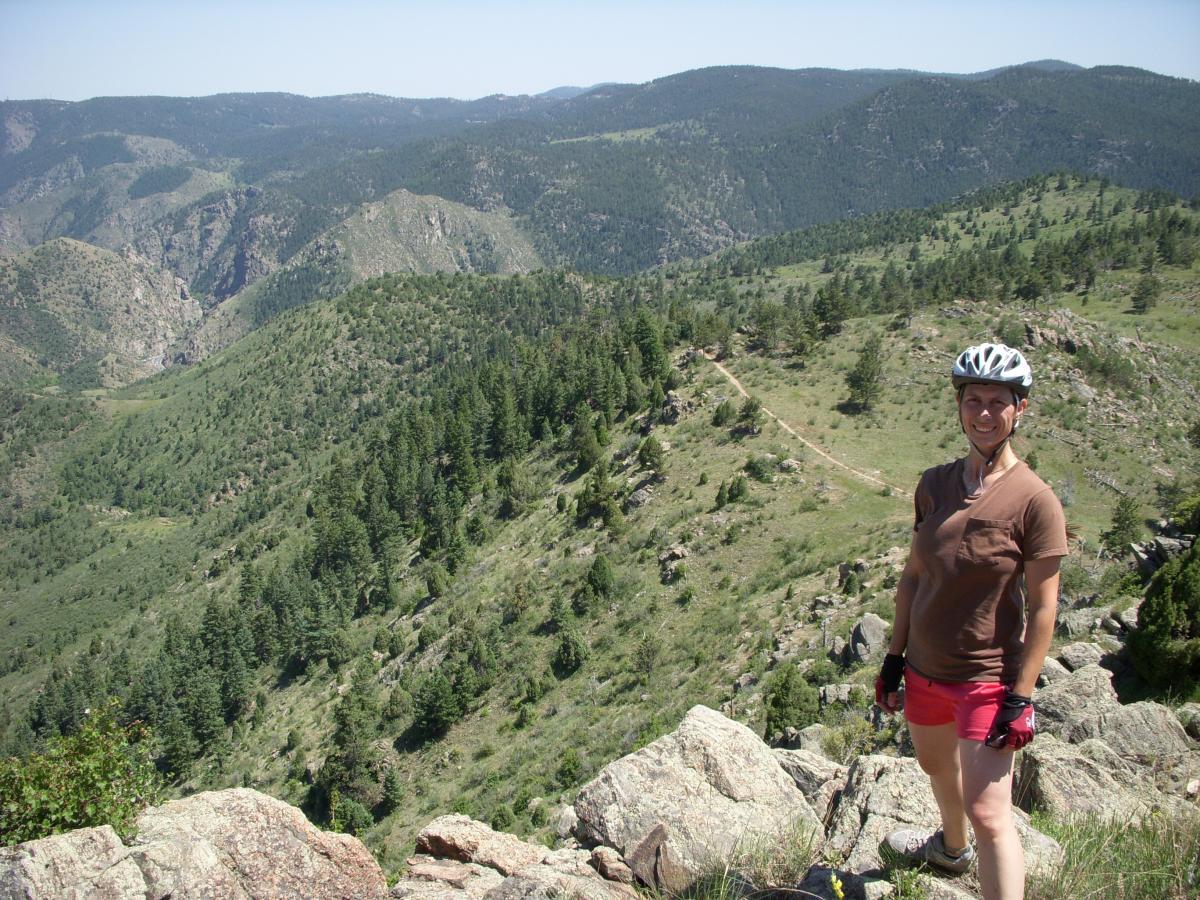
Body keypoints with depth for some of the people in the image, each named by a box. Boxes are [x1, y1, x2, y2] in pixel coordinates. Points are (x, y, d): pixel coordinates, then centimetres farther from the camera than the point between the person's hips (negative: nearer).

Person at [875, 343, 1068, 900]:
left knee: (988, 814, -6)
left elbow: (1042, 607, -13)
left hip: (987, 678, -6)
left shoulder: (1034, 500, -15)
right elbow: (913, 575, 6)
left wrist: (1021, 697, -14)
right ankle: (952, 848, 56)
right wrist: (894, 656, 7)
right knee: (936, 765, 27)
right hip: (924, 668, 6)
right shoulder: (935, 485, -1)